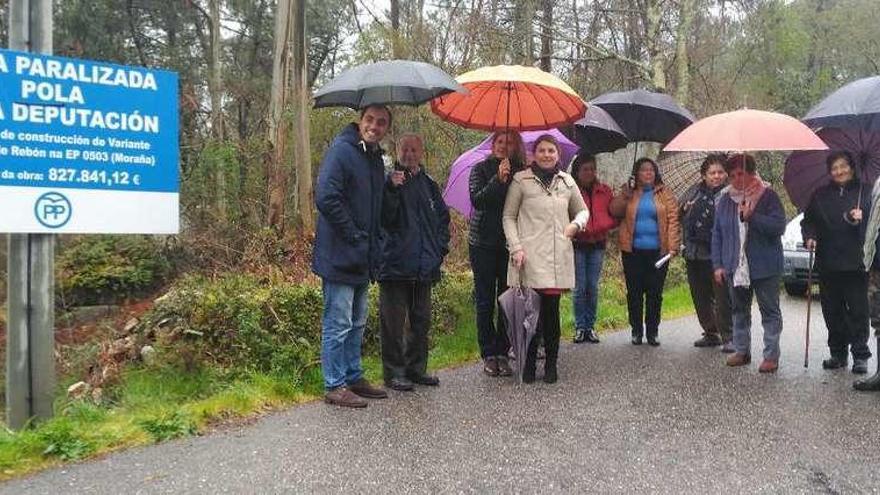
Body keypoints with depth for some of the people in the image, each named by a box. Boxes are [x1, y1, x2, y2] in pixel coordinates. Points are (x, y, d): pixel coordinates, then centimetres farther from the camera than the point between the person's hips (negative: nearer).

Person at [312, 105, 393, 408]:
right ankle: (334, 386, 9)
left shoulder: (376, 158, 14)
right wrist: (353, 235, -17)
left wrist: (374, 250, 13)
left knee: (357, 323, 16)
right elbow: (326, 198, -22)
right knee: (338, 324, -1)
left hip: (362, 258, 9)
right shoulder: (341, 150, -13)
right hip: (339, 256, -9)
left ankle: (353, 377, 28)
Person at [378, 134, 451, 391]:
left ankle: (416, 368, 24)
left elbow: (443, 218, 21)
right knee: (394, 322, -1)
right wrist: (392, 189, -26)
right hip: (396, 263, -5)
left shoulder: (429, 185, 13)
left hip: (424, 266, 6)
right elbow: (384, 218, -15)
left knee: (421, 321, 13)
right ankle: (394, 372, 8)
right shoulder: (390, 181, -3)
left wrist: (440, 248, 10)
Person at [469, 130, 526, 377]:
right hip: (483, 243, -1)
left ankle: (503, 352, 12)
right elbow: (476, 199, -13)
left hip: (510, 244, 2)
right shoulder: (481, 169, 3)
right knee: (485, 301, 3)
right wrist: (498, 180, -21)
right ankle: (489, 354, 11)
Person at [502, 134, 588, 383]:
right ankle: (529, 364, 8)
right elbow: (509, 217, 4)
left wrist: (576, 224, 5)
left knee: (551, 309, 2)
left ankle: (551, 364, 13)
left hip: (558, 255, 3)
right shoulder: (521, 180, 5)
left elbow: (583, 210, 27)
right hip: (530, 255, -3)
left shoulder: (567, 181, 15)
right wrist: (516, 247, -7)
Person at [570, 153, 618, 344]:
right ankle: (580, 327, 9)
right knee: (580, 287, -1)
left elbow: (614, 215, 9)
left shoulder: (605, 191, 8)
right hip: (577, 244, -3)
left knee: (593, 287, 6)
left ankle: (590, 326, 15)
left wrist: (602, 226, -7)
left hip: (597, 244, 3)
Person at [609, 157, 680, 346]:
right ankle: (636, 331, 16)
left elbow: (673, 221, -2)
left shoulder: (665, 194, 5)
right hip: (633, 251, 1)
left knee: (655, 292, 3)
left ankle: (652, 331, 14)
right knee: (634, 292, 6)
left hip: (657, 251, -1)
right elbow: (614, 211, -4)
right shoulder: (628, 193, 8)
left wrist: (672, 246, -10)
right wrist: (626, 194, -14)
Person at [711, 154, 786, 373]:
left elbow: (779, 226, -14)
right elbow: (717, 233, 7)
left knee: (770, 311, 3)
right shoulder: (725, 199, 6)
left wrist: (752, 217, -25)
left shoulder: (768, 196, -5)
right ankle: (741, 350, 26)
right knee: (739, 310, 14)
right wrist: (718, 264, 1)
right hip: (735, 266, 5)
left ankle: (771, 355, 9)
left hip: (764, 266, -4)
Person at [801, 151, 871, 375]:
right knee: (832, 311, 8)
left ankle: (860, 355, 6)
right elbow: (808, 220, 13)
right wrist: (809, 236, -6)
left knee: (857, 310, -2)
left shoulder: (864, 193, 3)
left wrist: (860, 219, -17)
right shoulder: (820, 195, 10)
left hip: (855, 263, -3)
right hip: (828, 263, 3)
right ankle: (838, 353, 19)